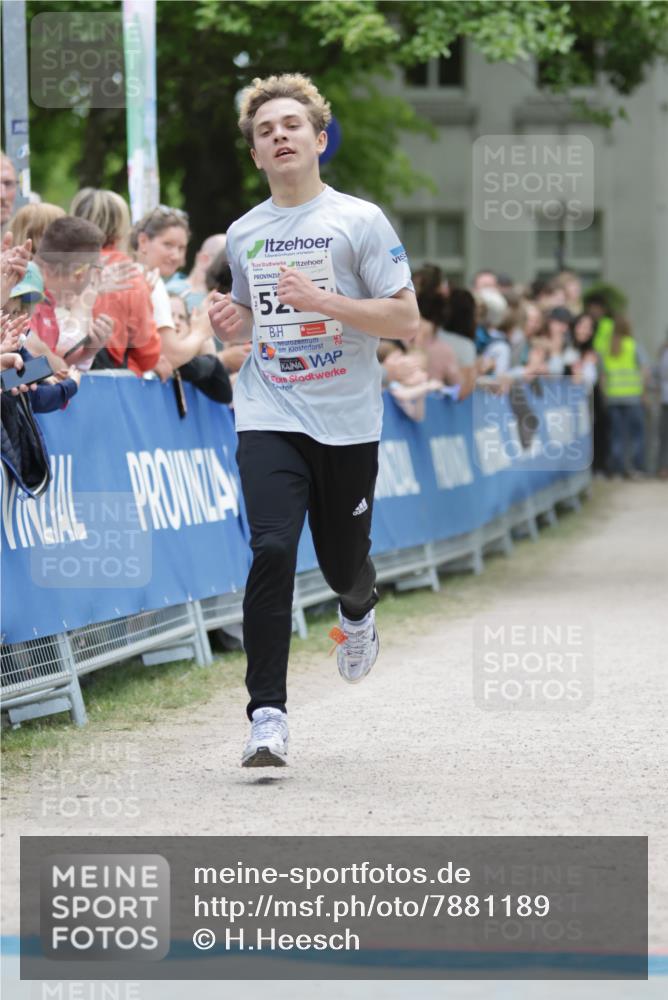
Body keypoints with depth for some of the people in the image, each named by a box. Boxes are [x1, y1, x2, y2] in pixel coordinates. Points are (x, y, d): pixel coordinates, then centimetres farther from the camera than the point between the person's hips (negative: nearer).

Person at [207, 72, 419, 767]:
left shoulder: (359, 220, -4)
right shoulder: (243, 234, 9)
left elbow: (406, 320, -8)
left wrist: (322, 300, -19)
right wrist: (231, 322, 2)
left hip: (347, 421, -1)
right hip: (269, 417, 2)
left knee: (342, 562, 11)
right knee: (272, 550, -18)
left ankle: (359, 611, 50)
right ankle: (266, 714, -15)